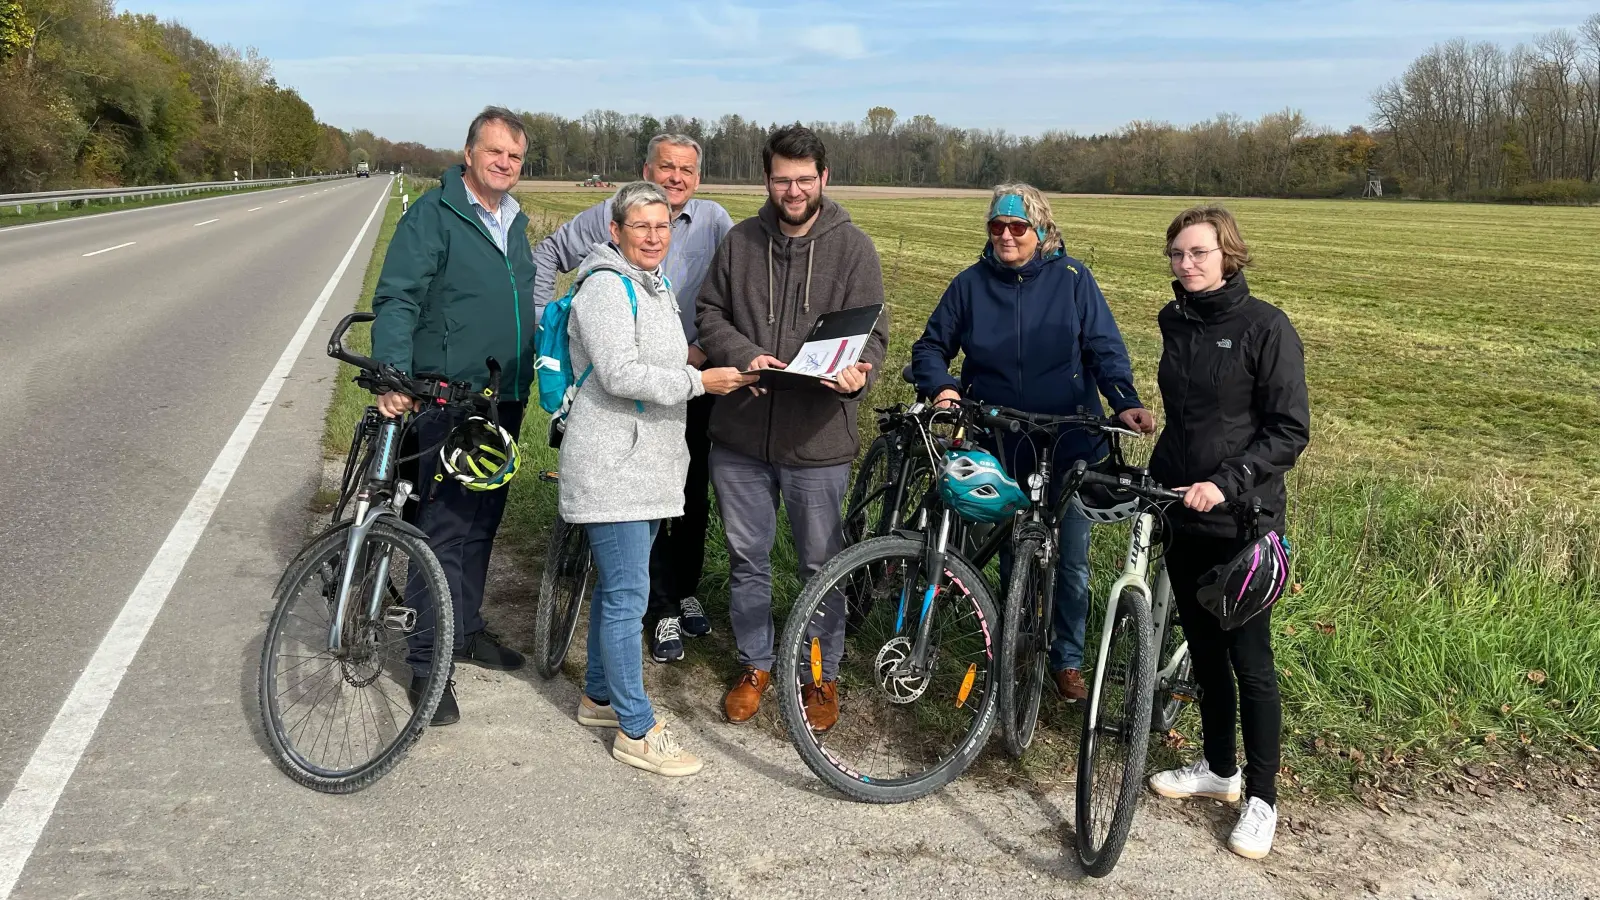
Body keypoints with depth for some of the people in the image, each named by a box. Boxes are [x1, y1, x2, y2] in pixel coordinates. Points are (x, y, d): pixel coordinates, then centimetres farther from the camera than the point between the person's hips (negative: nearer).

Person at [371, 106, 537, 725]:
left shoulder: (514, 222, 15)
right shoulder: (433, 216, -9)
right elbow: (396, 301, -16)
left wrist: (529, 377, 20)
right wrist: (393, 377, -28)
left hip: (504, 401, 7)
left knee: (482, 523, 16)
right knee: (442, 529, -6)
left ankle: (466, 630, 31)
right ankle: (428, 662, 2)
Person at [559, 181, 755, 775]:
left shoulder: (657, 288, 17)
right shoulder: (607, 286, -14)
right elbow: (620, 375, -24)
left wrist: (712, 370, 15)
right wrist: (699, 381, -20)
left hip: (647, 460, 10)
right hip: (612, 463, -9)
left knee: (617, 585, 18)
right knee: (628, 594, -6)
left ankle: (600, 695, 32)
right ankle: (636, 730, 2)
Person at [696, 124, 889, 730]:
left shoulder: (852, 247, -2)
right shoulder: (740, 241, 5)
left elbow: (872, 332, -4)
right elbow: (709, 313, 8)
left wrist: (856, 374, -26)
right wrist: (744, 357, -13)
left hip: (817, 436, -2)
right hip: (740, 431, 3)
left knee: (822, 566, 9)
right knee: (747, 558, 15)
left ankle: (823, 677, 28)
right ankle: (755, 666, 34)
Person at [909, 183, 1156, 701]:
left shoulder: (1071, 278, -2)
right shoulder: (971, 284, 3)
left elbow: (1105, 347, -4)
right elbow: (931, 345, 9)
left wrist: (1125, 402, -20)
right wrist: (940, 387, -11)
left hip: (1069, 447, -1)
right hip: (1000, 447, 1)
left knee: (1071, 562, 5)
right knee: (1012, 557, 12)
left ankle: (1068, 659, 23)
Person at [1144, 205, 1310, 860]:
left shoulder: (1265, 326, -12)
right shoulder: (1175, 322, 8)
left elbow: (1290, 431, -13)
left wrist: (1225, 482, -22)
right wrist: (1156, 476, 14)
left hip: (1242, 521, -6)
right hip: (1183, 513, 6)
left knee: (1249, 658, 1)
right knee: (1203, 647, 16)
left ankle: (1261, 799, 15)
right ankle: (1218, 767, 32)